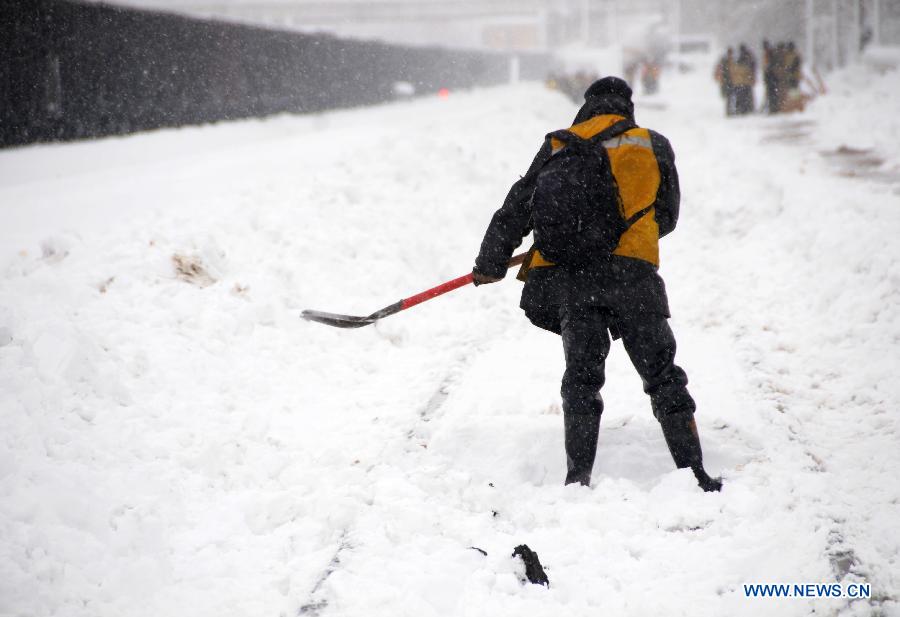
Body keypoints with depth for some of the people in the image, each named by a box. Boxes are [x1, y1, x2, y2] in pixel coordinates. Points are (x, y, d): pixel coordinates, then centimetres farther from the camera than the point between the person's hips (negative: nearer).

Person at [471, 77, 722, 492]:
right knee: (663, 377, 6)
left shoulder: (558, 147, 14)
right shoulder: (655, 146, 14)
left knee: (580, 379, 7)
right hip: (633, 270, -1)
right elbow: (667, 218, 22)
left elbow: (517, 208, 13)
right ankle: (693, 474, 4)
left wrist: (490, 264, 21)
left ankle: (578, 477, -1)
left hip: (570, 277, 1)